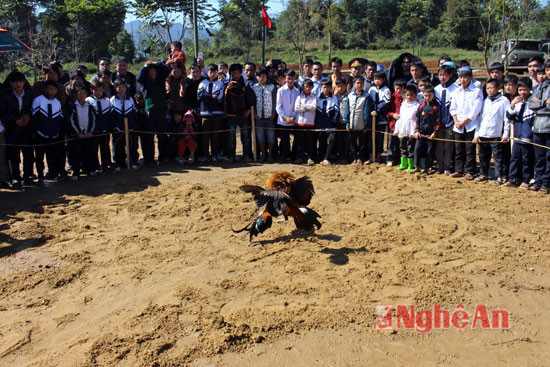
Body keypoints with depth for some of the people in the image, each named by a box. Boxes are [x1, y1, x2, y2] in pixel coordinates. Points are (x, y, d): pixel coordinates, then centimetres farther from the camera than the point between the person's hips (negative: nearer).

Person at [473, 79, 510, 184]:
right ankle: (483, 174, 24)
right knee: (483, 156, 11)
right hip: (482, 134, 5)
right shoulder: (485, 101, 13)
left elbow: (507, 119, -2)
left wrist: (506, 134, -7)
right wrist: (476, 134, 8)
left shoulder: (504, 100, 0)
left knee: (498, 156, -3)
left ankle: (500, 176, 3)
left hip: (496, 134, -5)